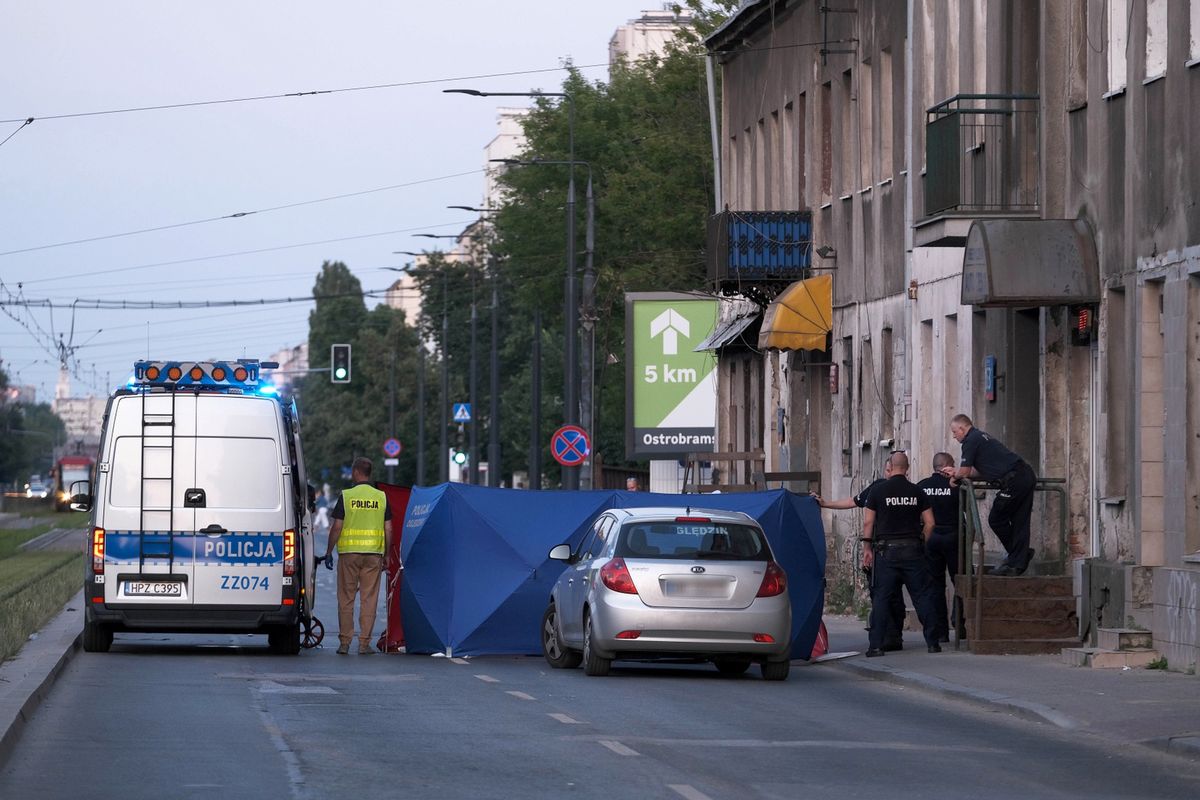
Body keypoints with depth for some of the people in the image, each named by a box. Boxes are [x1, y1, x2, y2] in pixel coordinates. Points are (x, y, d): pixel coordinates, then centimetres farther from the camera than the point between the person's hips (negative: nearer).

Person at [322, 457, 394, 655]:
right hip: (374, 553, 2)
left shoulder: (346, 496, -4)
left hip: (349, 552, -2)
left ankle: (344, 642, 5)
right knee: (369, 599, 4)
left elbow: (337, 527, -6)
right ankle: (364, 643, 2)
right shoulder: (381, 497, 3)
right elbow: (388, 530, 3)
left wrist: (329, 552, 3)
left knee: (346, 599, 5)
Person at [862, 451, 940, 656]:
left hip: (886, 549, -2)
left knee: (880, 597, 1)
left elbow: (868, 523, -2)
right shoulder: (917, 493, 5)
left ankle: (876, 645, -4)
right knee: (922, 596, 7)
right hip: (913, 550, 2)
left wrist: (867, 548, 5)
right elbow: (929, 523, 4)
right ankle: (932, 642, 8)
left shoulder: (878, 492, -1)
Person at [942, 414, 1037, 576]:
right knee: (1020, 522, 9)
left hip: (1014, 480, -9)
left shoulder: (971, 441, -4)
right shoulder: (982, 437, 27)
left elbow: (965, 472, -1)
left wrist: (955, 475, 20)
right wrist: (956, 472, 25)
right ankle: (1018, 564, 9)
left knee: (996, 519, 2)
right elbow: (981, 472, 30)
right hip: (1028, 475, 9)